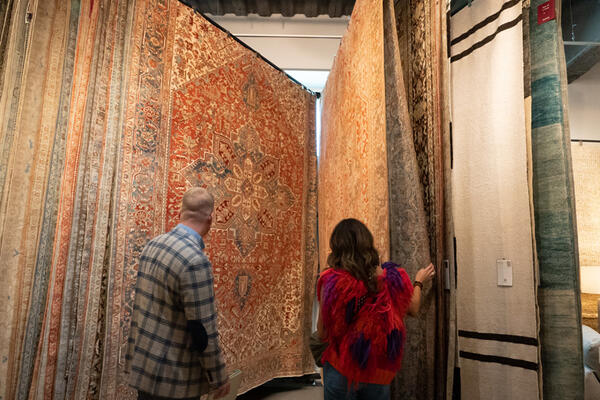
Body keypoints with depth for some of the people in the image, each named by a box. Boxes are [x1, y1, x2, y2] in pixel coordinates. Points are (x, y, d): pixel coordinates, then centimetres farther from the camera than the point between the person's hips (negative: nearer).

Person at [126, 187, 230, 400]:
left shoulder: (152, 244, -1)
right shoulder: (196, 260, -26)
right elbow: (203, 330, -22)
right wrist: (219, 378, -9)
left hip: (143, 363, 8)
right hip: (174, 375, -7)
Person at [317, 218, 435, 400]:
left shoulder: (331, 281, -19)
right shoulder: (392, 278, -11)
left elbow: (322, 334, -13)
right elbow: (413, 309, 8)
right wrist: (419, 282, 25)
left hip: (340, 372, -2)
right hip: (380, 371, 3)